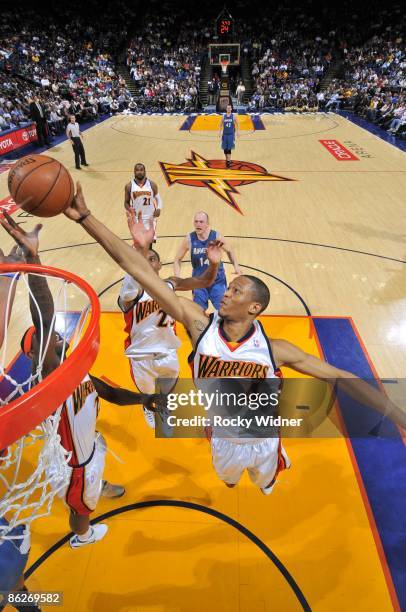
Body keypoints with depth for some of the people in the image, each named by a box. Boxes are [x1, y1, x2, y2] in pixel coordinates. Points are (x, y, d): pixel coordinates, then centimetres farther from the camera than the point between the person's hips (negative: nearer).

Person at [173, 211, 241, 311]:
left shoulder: (217, 236, -12)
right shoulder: (189, 239, -13)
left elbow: (230, 251, 7)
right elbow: (177, 260, 1)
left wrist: (236, 267, -6)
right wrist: (177, 278, -11)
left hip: (218, 281, 0)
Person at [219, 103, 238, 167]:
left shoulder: (233, 116, 1)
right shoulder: (223, 116, 5)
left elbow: (236, 124, 9)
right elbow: (221, 125, 12)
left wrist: (237, 132, 2)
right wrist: (220, 132, 5)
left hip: (231, 134, -2)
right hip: (225, 134, 2)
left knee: (229, 148, -10)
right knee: (225, 148, 4)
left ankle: (228, 161, -11)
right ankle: (227, 159, 19)